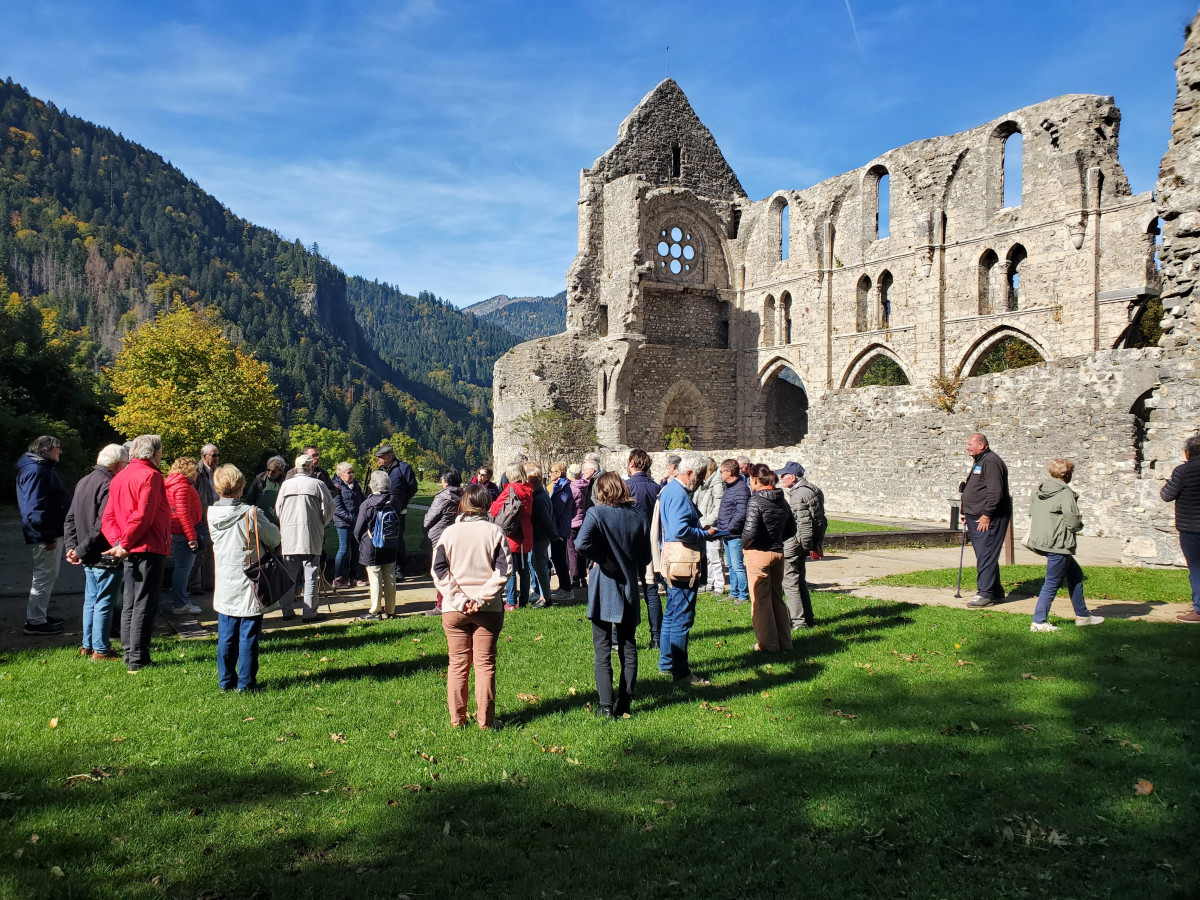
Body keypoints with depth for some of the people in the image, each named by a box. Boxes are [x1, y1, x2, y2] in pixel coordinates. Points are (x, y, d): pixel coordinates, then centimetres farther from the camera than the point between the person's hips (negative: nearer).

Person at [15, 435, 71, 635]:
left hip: (52, 532, 11)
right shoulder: (35, 471, -17)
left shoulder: (43, 469, 17)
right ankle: (35, 621, 2)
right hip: (45, 535, -11)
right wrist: (48, 536, -24)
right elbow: (34, 507, -24)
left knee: (48, 575, 19)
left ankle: (39, 614, 29)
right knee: (45, 576, -5)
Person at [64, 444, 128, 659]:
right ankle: (101, 649, 7)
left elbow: (70, 519, 15)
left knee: (91, 601, 18)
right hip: (105, 555, -9)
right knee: (105, 602, 0)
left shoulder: (83, 482, 12)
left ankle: (87, 645, 27)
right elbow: (103, 526, -25)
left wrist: (71, 546, 7)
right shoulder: (110, 485, -19)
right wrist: (81, 551, -17)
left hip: (89, 558, 9)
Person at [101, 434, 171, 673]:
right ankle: (138, 660, -2)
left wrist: (118, 542, -1)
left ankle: (130, 656, 20)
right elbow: (142, 516, -20)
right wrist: (125, 544, -13)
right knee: (144, 605, -4)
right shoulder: (151, 476, -11)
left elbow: (107, 517, 11)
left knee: (130, 605, 14)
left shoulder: (119, 477, 15)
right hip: (150, 549, -8)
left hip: (131, 551, 8)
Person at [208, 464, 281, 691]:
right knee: (248, 636, 3)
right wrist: (268, 524, 14)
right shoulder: (252, 514, -16)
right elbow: (274, 540, -5)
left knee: (226, 636, 13)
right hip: (249, 585, -5)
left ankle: (226, 680, 21)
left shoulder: (212, 514, -1)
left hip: (224, 585, 5)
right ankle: (246, 682, 8)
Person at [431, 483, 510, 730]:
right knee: (485, 664, 8)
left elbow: (439, 571, -4)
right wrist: (483, 598, -9)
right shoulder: (495, 532, -3)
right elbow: (504, 569, -9)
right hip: (488, 609, -1)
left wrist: (459, 599, -7)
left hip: (454, 609, 1)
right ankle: (486, 720, 12)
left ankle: (457, 719, 17)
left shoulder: (449, 533, 1)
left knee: (457, 665, 11)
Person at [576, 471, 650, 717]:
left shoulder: (597, 513, -10)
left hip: (603, 589, -4)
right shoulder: (638, 517, 3)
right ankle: (624, 702, 17)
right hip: (629, 589, 4)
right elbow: (645, 557, 7)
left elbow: (581, 543, -27)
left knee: (602, 651, 2)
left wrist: (601, 559, -13)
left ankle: (606, 705, 1)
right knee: (628, 648, 13)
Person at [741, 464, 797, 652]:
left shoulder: (755, 500, -15)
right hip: (778, 552, 7)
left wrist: (744, 545, -5)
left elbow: (750, 531, -23)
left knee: (760, 600, 4)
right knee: (777, 598, 17)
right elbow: (791, 530, 13)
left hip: (758, 553, -7)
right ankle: (784, 641, 22)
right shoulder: (782, 501, 7)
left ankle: (768, 643, 9)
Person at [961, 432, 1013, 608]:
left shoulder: (991, 462, -14)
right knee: (984, 555, 13)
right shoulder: (979, 461, 20)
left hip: (989, 519, -11)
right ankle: (996, 591, 22)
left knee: (986, 556, -10)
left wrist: (986, 515, -22)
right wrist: (967, 509, 22)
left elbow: (995, 492, -22)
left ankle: (985, 594, -9)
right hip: (976, 518, 11)